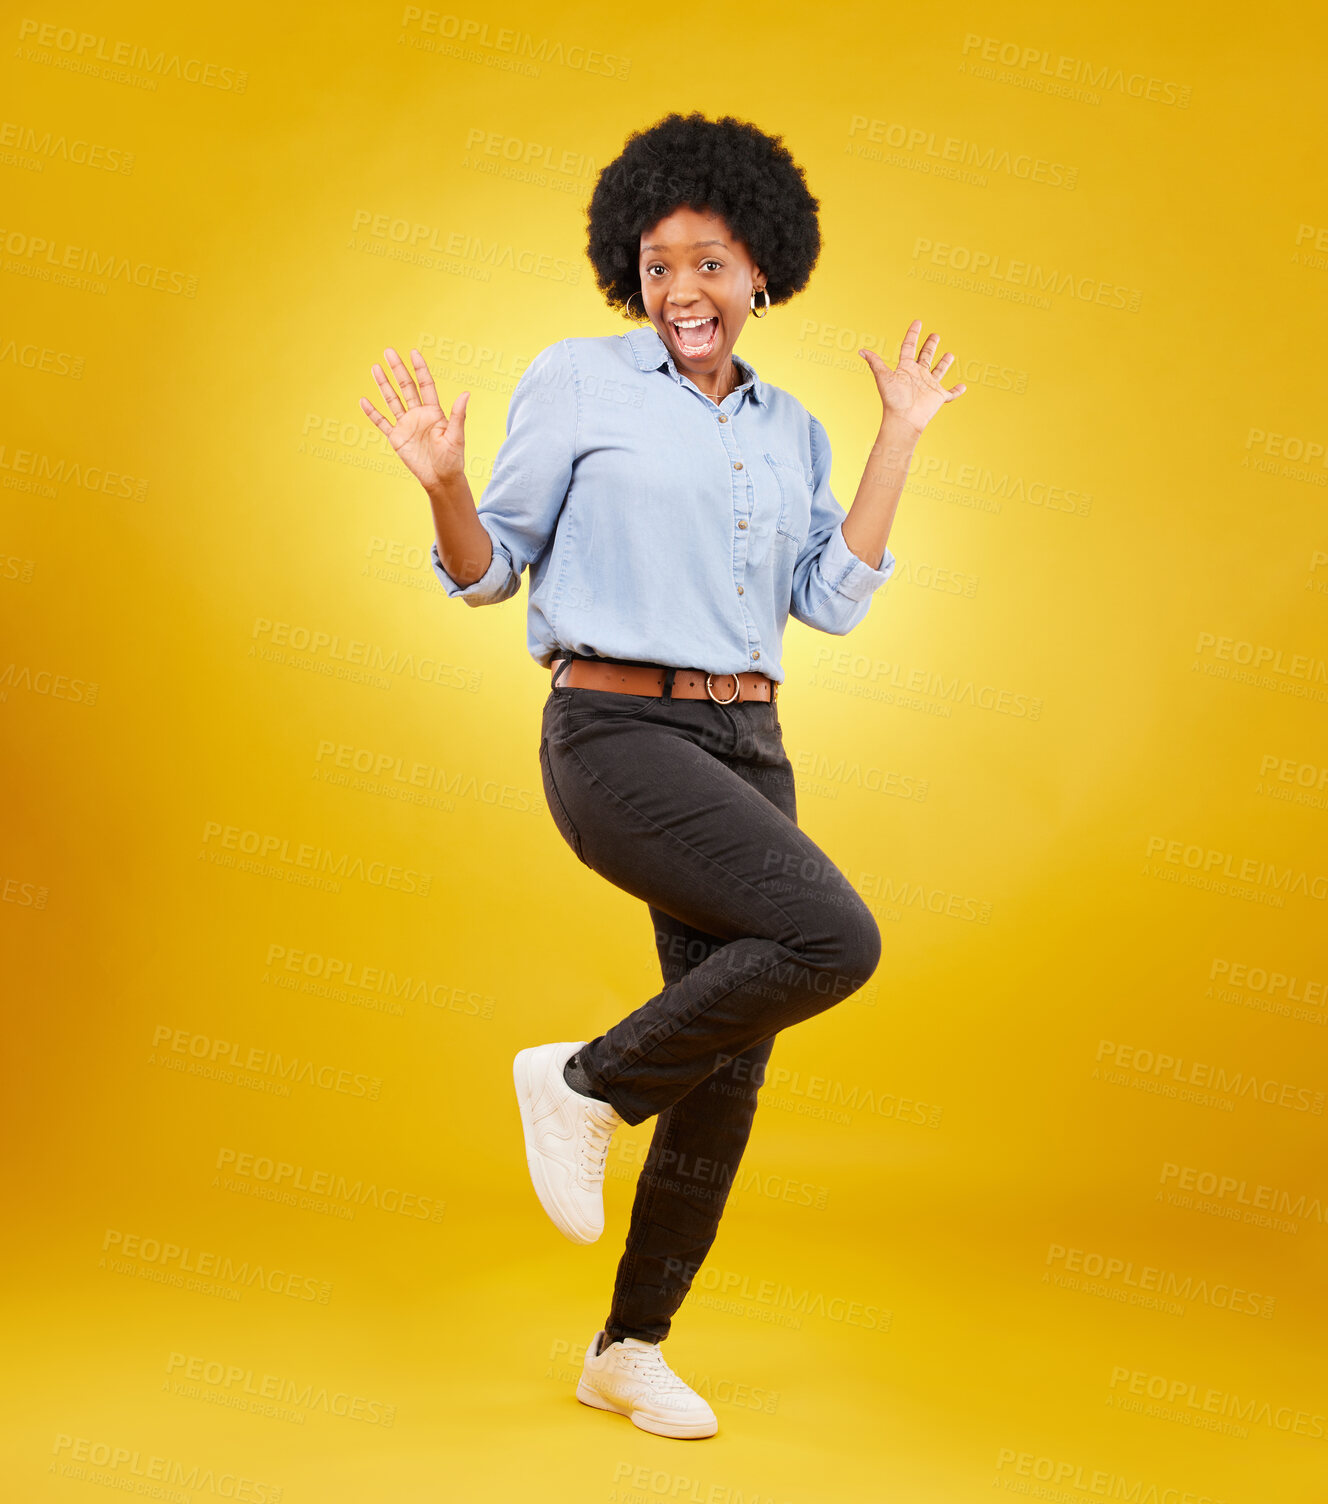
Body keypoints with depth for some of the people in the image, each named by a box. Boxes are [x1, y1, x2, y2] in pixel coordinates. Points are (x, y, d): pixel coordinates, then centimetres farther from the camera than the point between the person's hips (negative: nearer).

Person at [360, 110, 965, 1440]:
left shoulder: (788, 429, 15)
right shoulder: (578, 381, -1)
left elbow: (830, 601, 6)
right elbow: (488, 572, 1)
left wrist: (900, 439, 8)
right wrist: (442, 481, -19)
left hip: (745, 745, 6)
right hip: (615, 737, -6)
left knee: (730, 1073, 7)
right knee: (833, 939, -26)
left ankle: (630, 1347, 25)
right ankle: (586, 1082, -2)